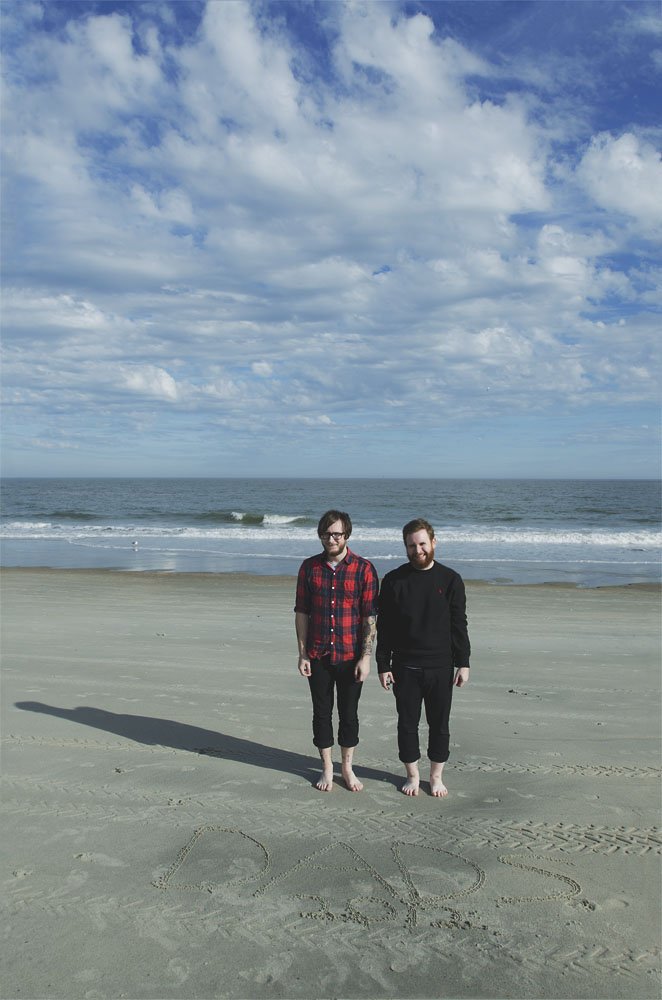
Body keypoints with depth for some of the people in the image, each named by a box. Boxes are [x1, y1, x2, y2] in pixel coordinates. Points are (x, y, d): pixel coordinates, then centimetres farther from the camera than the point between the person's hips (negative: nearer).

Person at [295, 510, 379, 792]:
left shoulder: (364, 569, -8)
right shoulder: (309, 567, -1)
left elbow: (370, 617, -7)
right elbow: (301, 612, 3)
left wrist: (365, 657, -10)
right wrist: (302, 654, -1)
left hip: (350, 656, -2)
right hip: (318, 656, 2)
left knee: (349, 714, 11)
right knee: (322, 713, 12)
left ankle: (347, 768, 29)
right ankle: (327, 768, 28)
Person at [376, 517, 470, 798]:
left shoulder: (450, 579, -1)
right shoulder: (393, 581, -2)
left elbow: (459, 625, 2)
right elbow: (384, 627, 0)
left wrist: (463, 663, -2)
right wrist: (383, 666, -4)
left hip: (441, 667, 0)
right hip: (405, 667, 0)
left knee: (439, 725, 9)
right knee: (407, 723, 10)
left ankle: (436, 776, 26)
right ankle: (412, 775, 27)